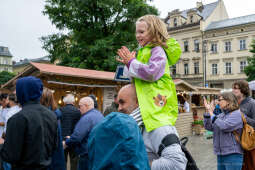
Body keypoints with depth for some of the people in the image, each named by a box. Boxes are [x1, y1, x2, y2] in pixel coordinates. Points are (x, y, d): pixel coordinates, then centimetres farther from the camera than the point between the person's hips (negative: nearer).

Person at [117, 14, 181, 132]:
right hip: (146, 101, 9)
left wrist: (131, 62, -10)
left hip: (157, 99, -8)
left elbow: (151, 73, -22)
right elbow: (133, 76, 24)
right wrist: (128, 63, 4)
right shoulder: (143, 51, 18)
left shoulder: (158, 50, -8)